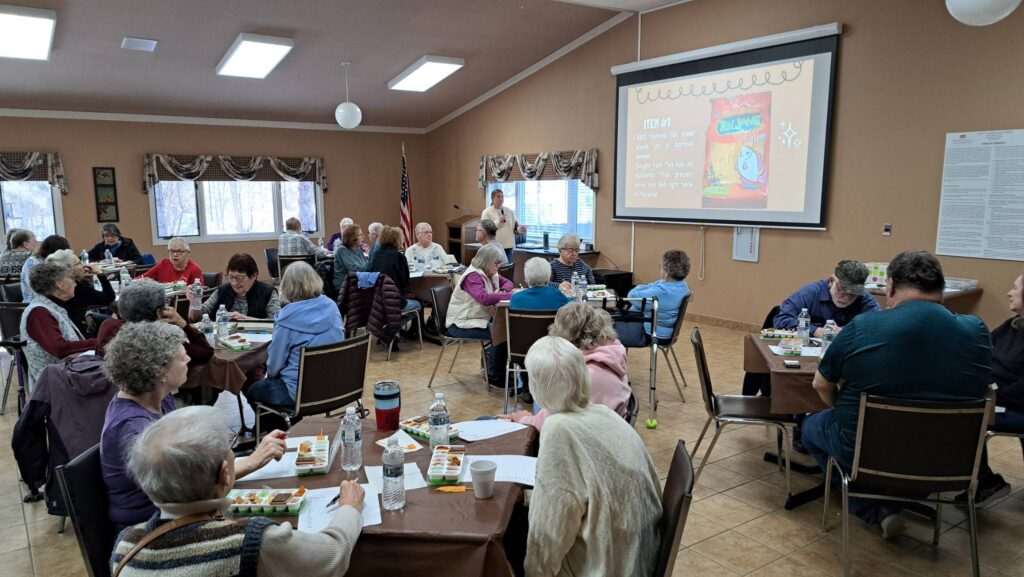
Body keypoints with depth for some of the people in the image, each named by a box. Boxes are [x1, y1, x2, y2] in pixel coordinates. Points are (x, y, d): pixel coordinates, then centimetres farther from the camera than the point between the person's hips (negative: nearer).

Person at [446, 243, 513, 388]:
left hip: (480, 319, 9)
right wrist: (511, 295, -35)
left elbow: (507, 282, 18)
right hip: (461, 324, -9)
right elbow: (484, 298, -37)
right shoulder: (472, 276, -21)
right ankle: (495, 378, -7)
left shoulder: (490, 274, 7)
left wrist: (503, 291, -7)